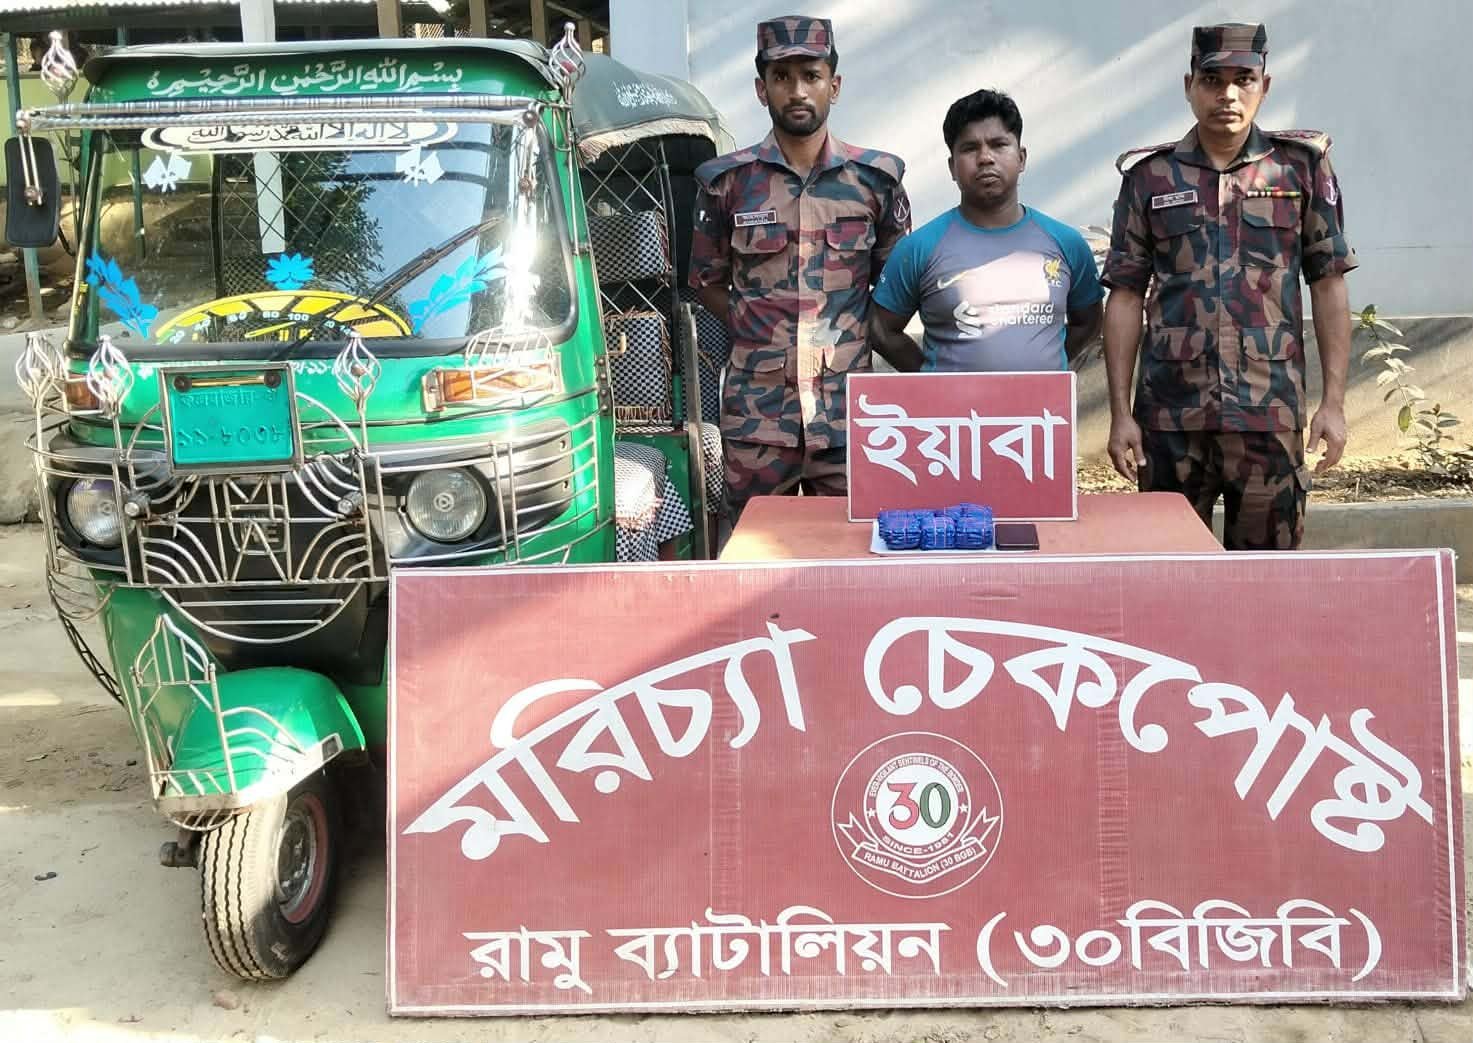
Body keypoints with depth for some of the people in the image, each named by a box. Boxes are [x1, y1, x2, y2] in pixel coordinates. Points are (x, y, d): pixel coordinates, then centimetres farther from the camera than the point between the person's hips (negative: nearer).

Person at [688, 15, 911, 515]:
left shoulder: (876, 178, 4)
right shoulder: (727, 181, 2)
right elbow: (707, 282, 11)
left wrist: (856, 335, 1)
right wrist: (757, 332, -1)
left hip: (849, 410, 1)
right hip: (757, 413, 0)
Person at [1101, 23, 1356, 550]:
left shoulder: (1302, 166, 4)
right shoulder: (1150, 176, 5)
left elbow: (1328, 286, 6)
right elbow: (1125, 297, 4)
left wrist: (1334, 401, -1)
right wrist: (1120, 412, -1)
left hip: (1270, 413, 0)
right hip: (1171, 413, 1)